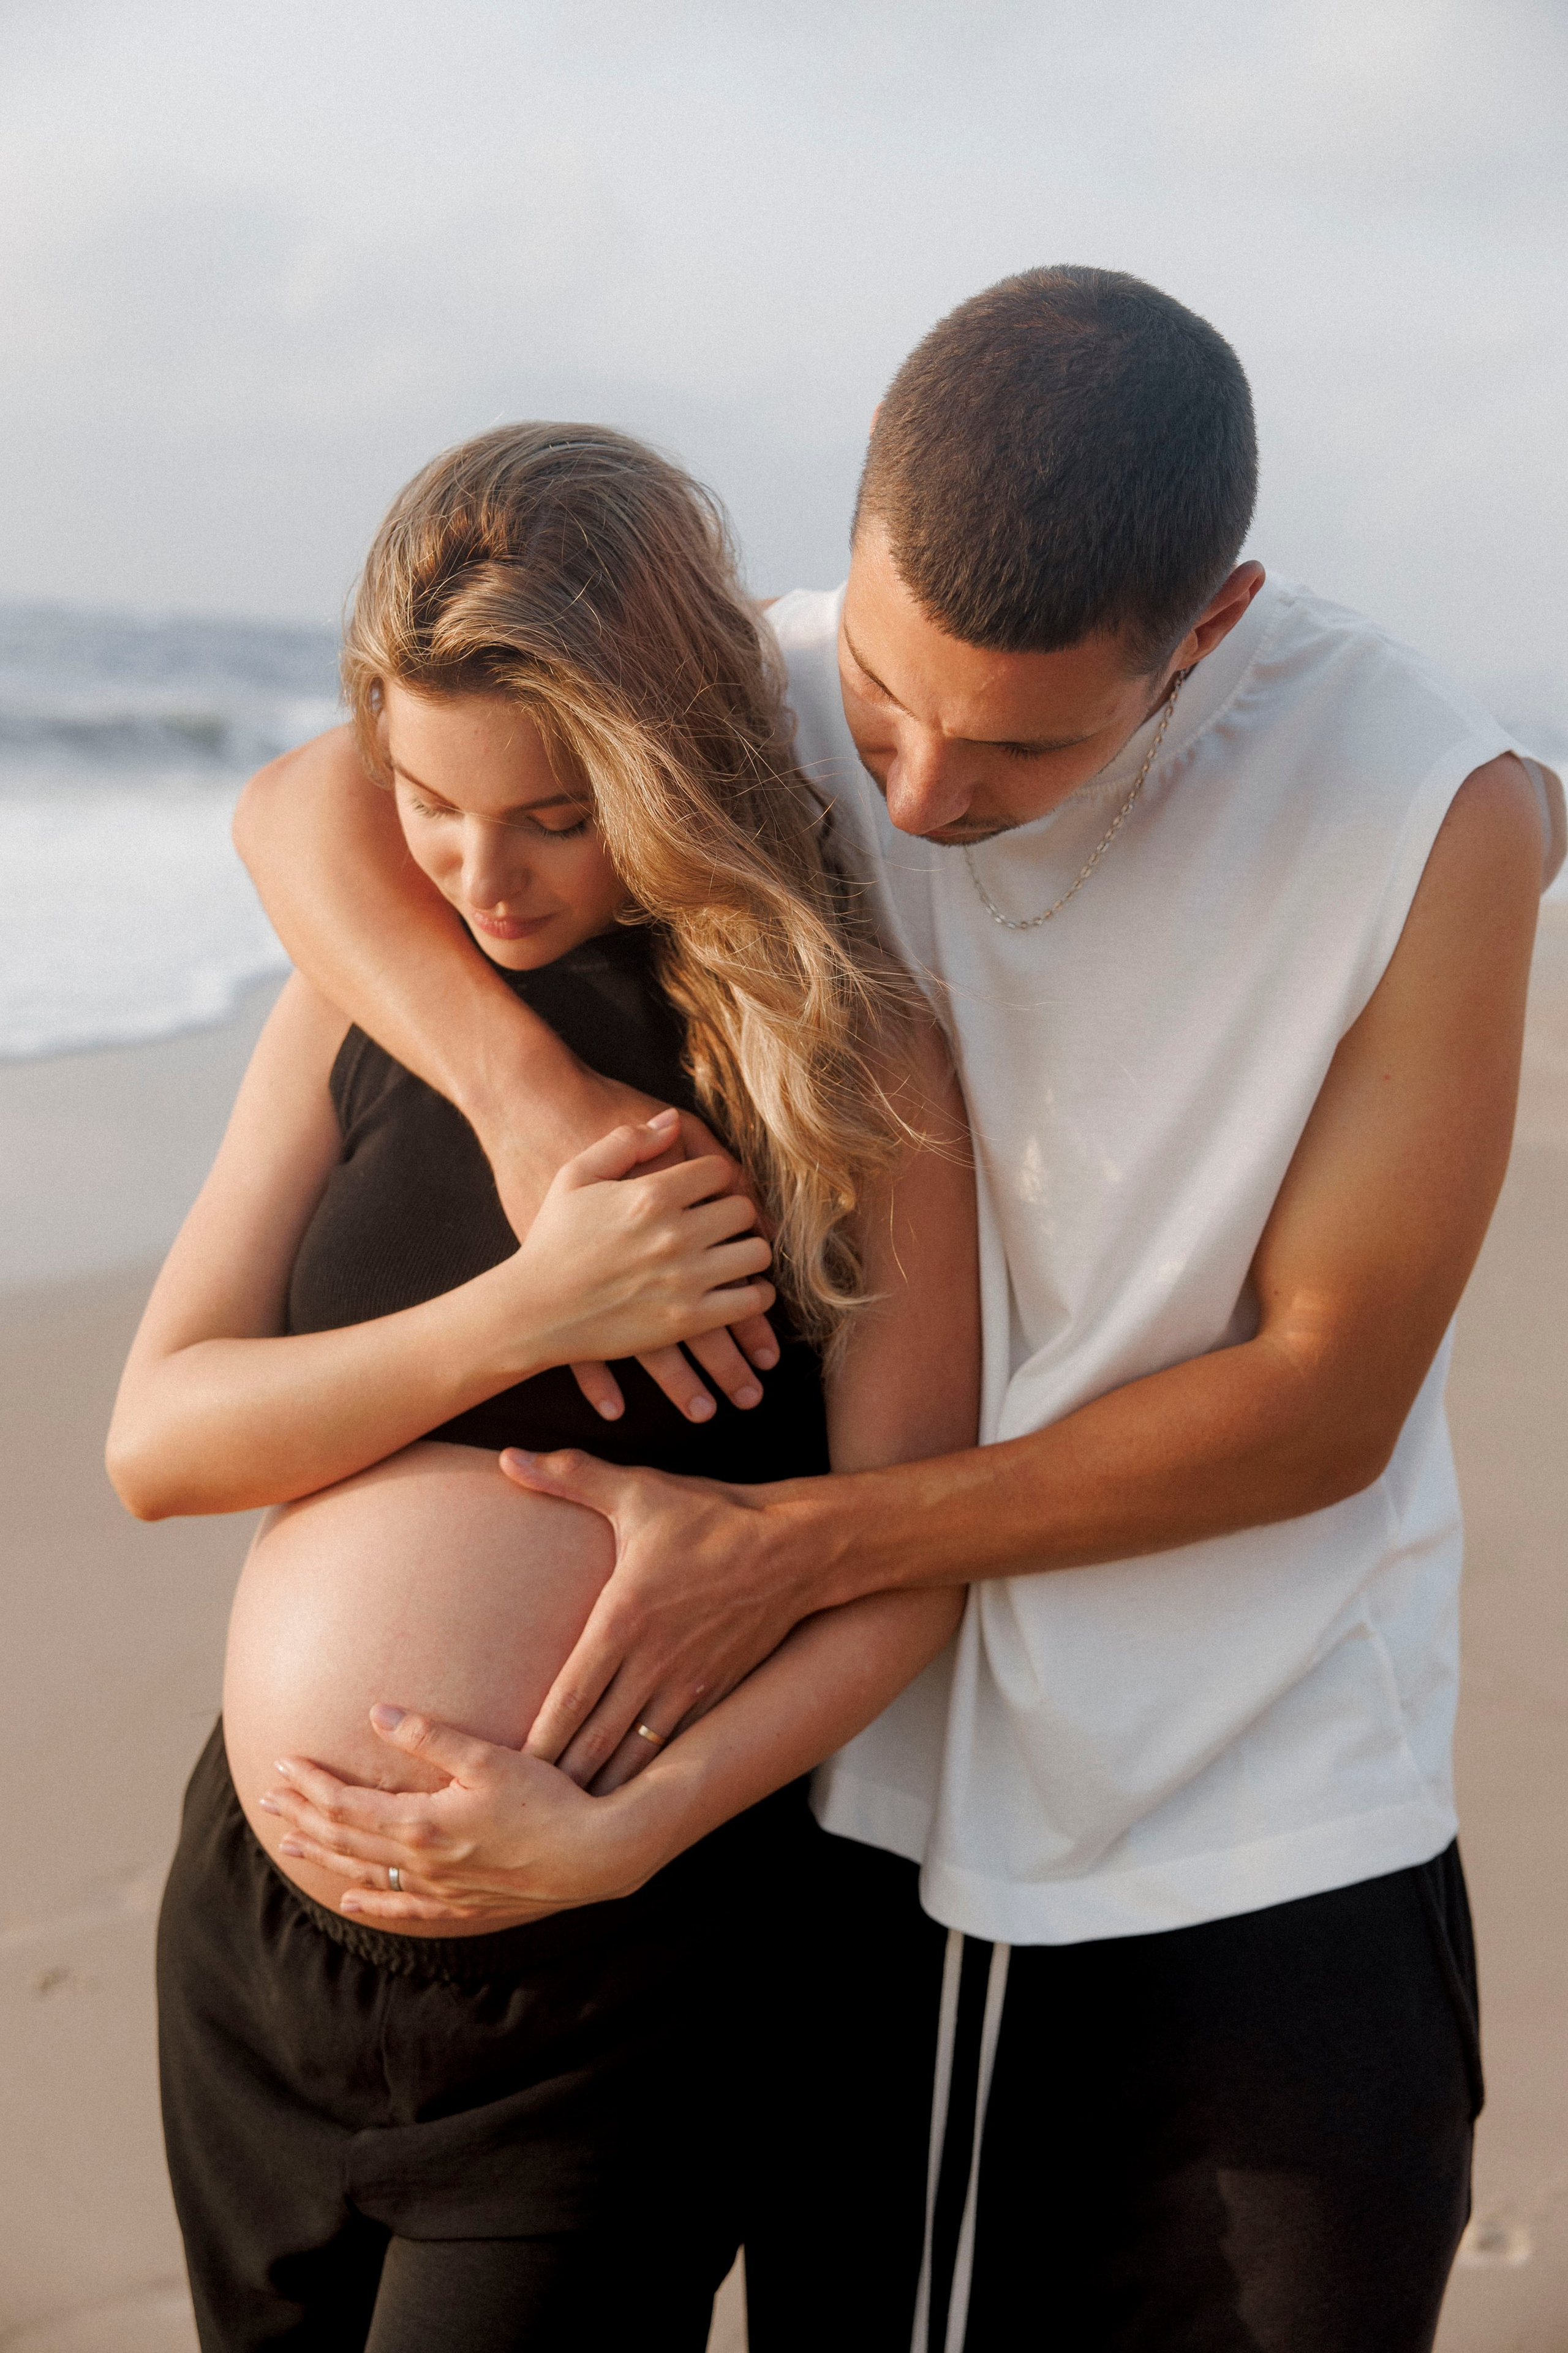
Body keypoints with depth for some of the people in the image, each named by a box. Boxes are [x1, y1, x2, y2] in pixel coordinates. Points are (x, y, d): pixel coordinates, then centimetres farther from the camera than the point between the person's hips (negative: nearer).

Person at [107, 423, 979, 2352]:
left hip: (599, 2010, -4)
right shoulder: (355, 1014, 2)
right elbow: (154, 1442, -3)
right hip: (254, 1953, 5)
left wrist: (627, 1828, -23)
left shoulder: (845, 1054, -10)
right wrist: (519, 1311, -16)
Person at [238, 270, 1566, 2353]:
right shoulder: (781, 706, -7)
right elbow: (310, 806, -1)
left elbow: (1322, 1400, -14)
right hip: (854, 1813, 3)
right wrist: (531, 1095, -22)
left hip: (1260, 1879, -2)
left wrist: (795, 1547, -19)